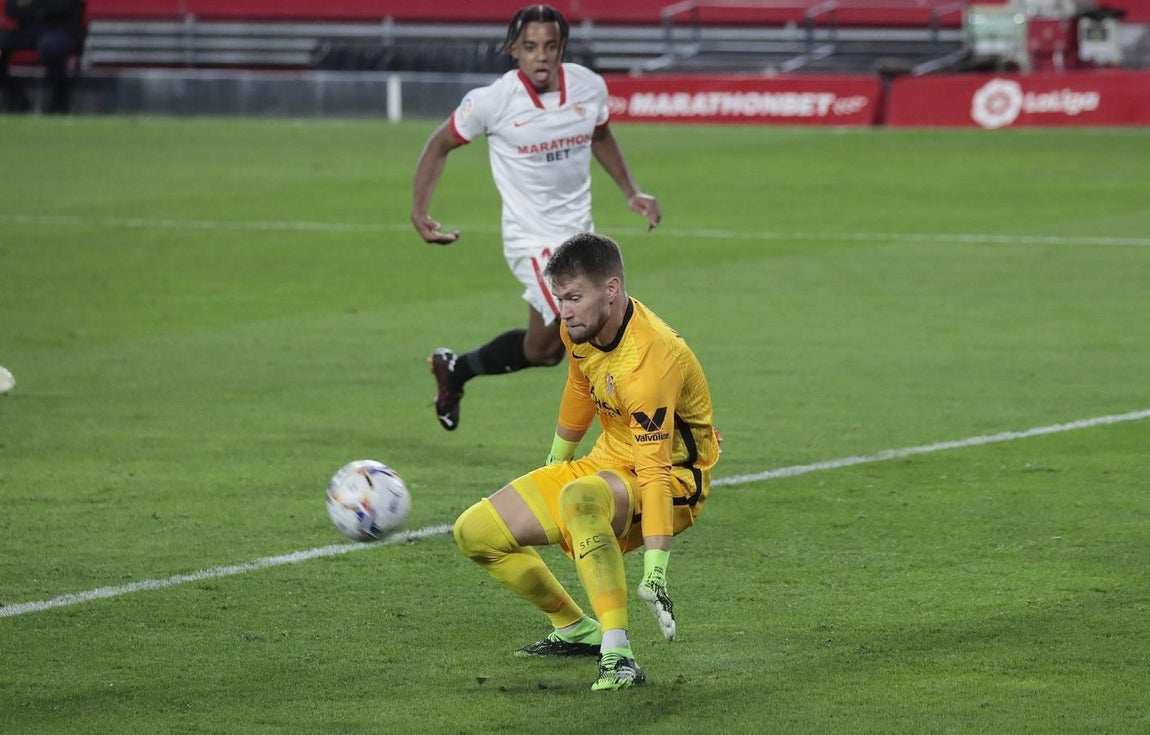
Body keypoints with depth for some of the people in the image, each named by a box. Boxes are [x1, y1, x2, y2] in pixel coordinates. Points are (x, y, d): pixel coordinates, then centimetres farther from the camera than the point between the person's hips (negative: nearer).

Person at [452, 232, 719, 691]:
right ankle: (576, 630, 19)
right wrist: (555, 464, 32)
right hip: (609, 462, 9)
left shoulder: (648, 361, -31)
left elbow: (655, 474, -35)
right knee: (475, 532, 1)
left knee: (580, 498, -43)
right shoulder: (579, 329, -5)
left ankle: (618, 655, -42)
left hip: (674, 476, -9)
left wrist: (655, 574, -40)